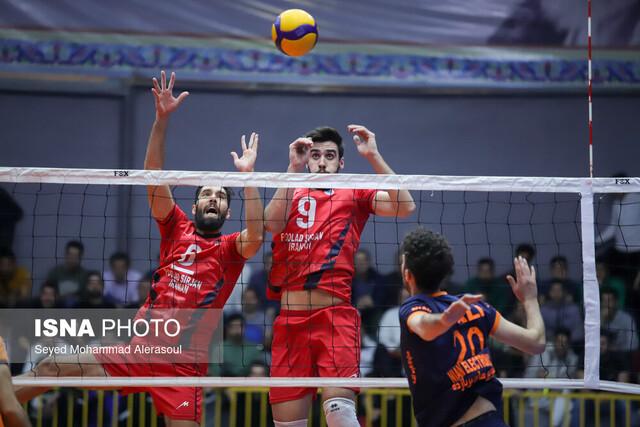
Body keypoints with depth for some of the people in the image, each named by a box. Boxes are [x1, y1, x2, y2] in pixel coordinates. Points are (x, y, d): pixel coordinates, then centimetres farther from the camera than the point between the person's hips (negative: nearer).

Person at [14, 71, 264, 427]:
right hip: (137, 350, 3)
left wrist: (247, 174, -20)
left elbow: (256, 236, -19)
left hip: (184, 365, -3)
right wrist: (162, 118, -9)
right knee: (52, 368, -5)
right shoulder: (178, 229, 11)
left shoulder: (231, 248, 5)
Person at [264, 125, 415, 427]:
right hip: (290, 319, 3)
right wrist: (293, 168, -9)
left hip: (335, 315, -3)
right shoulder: (291, 195, 17)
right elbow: (271, 222, -5)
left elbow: (405, 206, -5)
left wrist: (373, 156, -8)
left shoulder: (354, 195, 10)